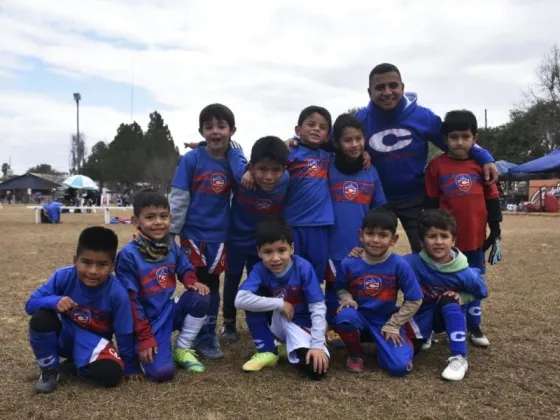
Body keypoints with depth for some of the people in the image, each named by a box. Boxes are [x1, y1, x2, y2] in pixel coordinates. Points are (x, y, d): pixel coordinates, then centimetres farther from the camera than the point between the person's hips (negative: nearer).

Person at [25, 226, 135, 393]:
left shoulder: (117, 294, -26)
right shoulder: (63, 276, -23)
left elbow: (124, 334, -14)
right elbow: (30, 304, -16)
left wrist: (128, 367, -5)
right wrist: (54, 301, -37)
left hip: (93, 342, -1)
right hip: (63, 335, 1)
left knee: (111, 373, -30)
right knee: (41, 318, -31)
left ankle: (75, 364, 6)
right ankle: (50, 369, -4)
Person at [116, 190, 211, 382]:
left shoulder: (172, 247, -1)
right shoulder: (128, 254, -19)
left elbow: (185, 269, 14)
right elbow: (130, 300, -17)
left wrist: (193, 282, -13)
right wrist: (145, 338, -19)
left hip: (169, 311, 6)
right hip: (148, 321, -6)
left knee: (200, 298, -21)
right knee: (163, 372, -23)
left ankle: (182, 350, 1)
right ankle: (143, 351, 14)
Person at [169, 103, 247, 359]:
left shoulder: (236, 159, -2)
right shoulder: (191, 159, -9)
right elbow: (178, 198, -7)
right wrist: (170, 232, -8)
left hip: (219, 234, 2)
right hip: (193, 232, -2)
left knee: (212, 284, 12)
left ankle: (208, 335, 27)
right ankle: (195, 337, 23)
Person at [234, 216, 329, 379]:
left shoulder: (303, 268, -21)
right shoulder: (260, 270, -17)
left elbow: (318, 308, -21)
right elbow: (240, 300, -33)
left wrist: (317, 344, -29)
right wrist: (280, 304, -29)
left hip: (301, 324, -2)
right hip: (274, 324, 2)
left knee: (316, 368, -28)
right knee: (252, 300, -24)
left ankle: (292, 349, 8)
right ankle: (268, 351, -8)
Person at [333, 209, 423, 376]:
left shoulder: (399, 265, -15)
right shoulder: (349, 263, -12)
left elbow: (414, 300, -6)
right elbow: (341, 288, 7)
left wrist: (392, 326, -6)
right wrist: (346, 299, -15)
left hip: (387, 321, -1)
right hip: (360, 318, 1)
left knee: (400, 367, -20)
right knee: (344, 316, -35)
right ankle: (355, 355, -3)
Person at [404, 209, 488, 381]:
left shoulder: (463, 272, -19)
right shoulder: (412, 263, -25)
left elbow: (481, 292, 0)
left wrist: (460, 296, -15)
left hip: (448, 314, 0)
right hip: (419, 314, 0)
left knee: (449, 301, -33)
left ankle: (459, 358, -24)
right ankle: (426, 335, 13)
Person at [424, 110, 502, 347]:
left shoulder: (482, 164, 2)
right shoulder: (436, 166, -5)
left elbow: (492, 200, 8)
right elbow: (430, 204, -1)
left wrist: (495, 232, 7)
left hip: (475, 237, 3)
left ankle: (474, 328, 28)